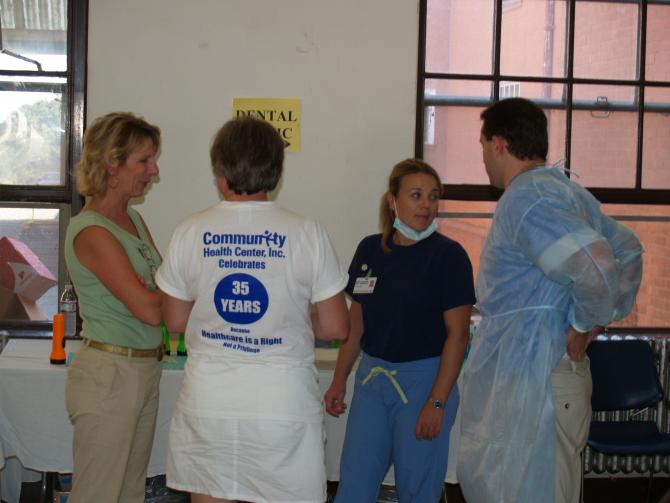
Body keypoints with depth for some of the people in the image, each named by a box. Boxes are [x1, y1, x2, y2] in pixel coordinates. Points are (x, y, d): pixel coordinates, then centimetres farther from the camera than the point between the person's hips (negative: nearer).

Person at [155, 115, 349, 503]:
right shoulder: (306, 234, -7)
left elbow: (175, 321, 7)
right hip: (284, 404, -2)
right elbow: (335, 328, -4)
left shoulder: (191, 233, -2)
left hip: (207, 401, 2)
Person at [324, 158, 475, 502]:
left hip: (423, 380, -4)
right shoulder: (370, 250, 5)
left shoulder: (448, 255, -9)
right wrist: (339, 381, 9)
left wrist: (437, 403, -15)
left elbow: (458, 333, -11)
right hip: (371, 377, 4)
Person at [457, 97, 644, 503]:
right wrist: (605, 316, 16)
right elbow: (628, 250, 23)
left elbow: (597, 271, -29)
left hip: (531, 386, -10)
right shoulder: (564, 189, 14)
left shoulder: (526, 200, -17)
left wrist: (584, 325, -12)